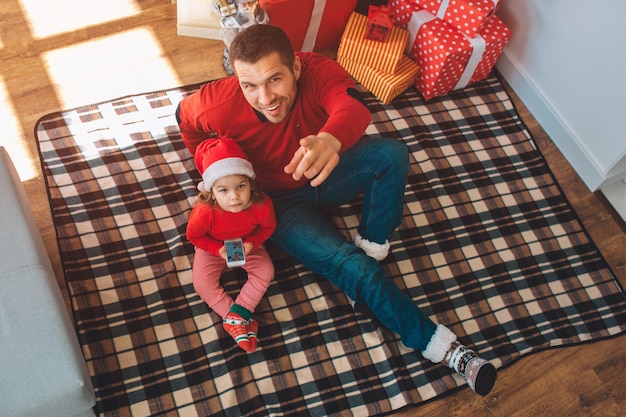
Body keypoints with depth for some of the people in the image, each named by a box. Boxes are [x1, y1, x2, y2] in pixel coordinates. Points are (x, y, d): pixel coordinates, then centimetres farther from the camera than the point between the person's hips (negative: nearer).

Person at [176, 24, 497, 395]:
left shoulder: (319, 70, -29)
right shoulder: (222, 106, -28)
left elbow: (353, 106, -51)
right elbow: (186, 116, -4)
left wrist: (330, 140, -73)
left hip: (327, 172, 2)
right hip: (283, 201, -2)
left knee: (392, 153, -28)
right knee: (354, 268, -21)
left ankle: (373, 247, -7)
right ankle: (442, 347, -8)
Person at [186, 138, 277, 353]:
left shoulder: (262, 205, -37)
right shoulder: (204, 211, -40)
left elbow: (268, 227, -12)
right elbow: (193, 235, -18)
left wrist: (252, 243, -28)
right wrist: (218, 250, -29)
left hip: (248, 244, 1)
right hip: (213, 248, -1)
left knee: (265, 272, -13)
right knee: (202, 283, -14)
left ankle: (237, 315, -5)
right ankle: (240, 319, -5)